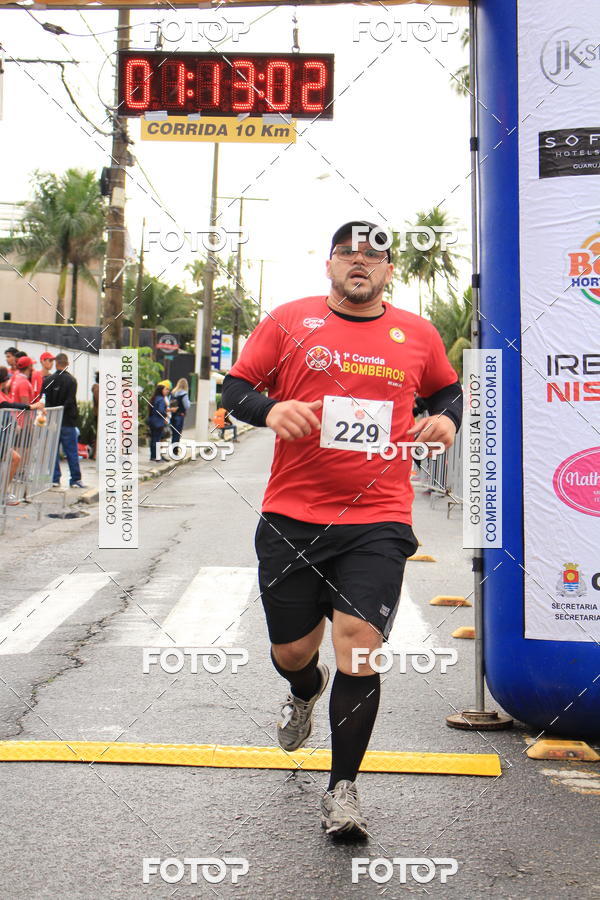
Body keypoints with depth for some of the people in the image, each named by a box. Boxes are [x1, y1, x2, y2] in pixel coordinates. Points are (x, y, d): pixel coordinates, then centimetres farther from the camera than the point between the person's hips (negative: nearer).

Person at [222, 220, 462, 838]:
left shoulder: (417, 334, 10)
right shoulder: (290, 321, 5)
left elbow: (448, 390, 26)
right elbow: (234, 389, 7)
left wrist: (446, 418, 3)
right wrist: (270, 410, -15)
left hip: (378, 521, 0)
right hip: (291, 518, 1)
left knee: (359, 647, -11)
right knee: (291, 652, 10)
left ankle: (342, 789, 6)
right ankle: (305, 692, 50)